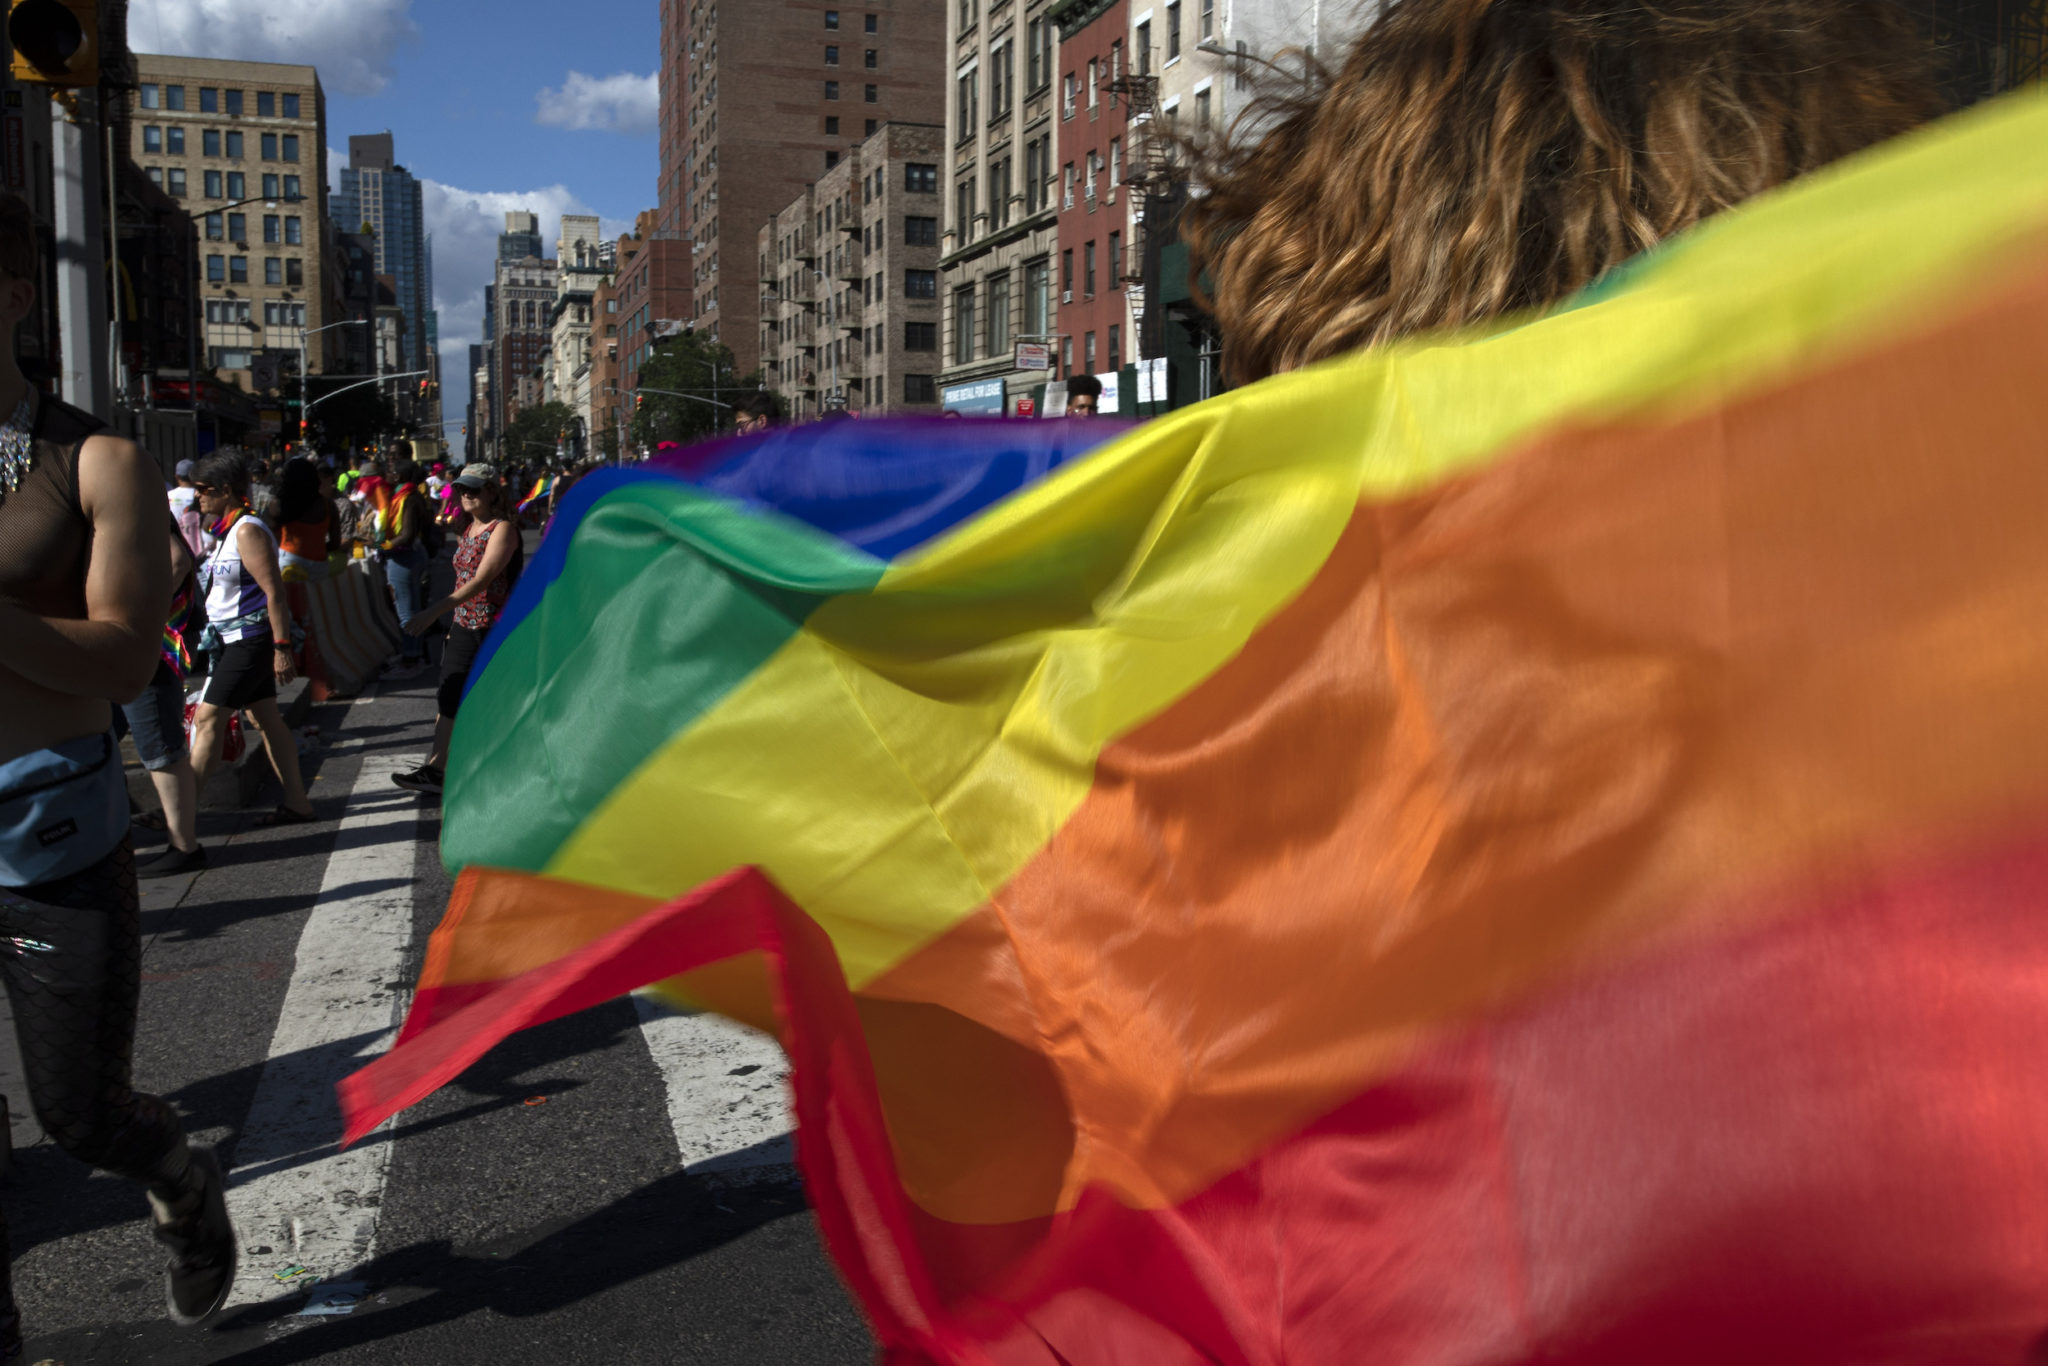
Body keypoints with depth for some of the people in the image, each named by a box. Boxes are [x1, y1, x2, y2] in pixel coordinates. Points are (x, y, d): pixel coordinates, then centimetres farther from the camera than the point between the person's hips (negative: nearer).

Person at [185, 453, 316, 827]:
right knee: (266, 718, 10)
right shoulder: (226, 530, 14)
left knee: (207, 718, -8)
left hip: (251, 638, -10)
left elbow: (274, 592, -20)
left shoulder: (248, 530, -16)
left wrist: (281, 647, -23)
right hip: (234, 639, 10)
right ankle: (296, 802, 14)